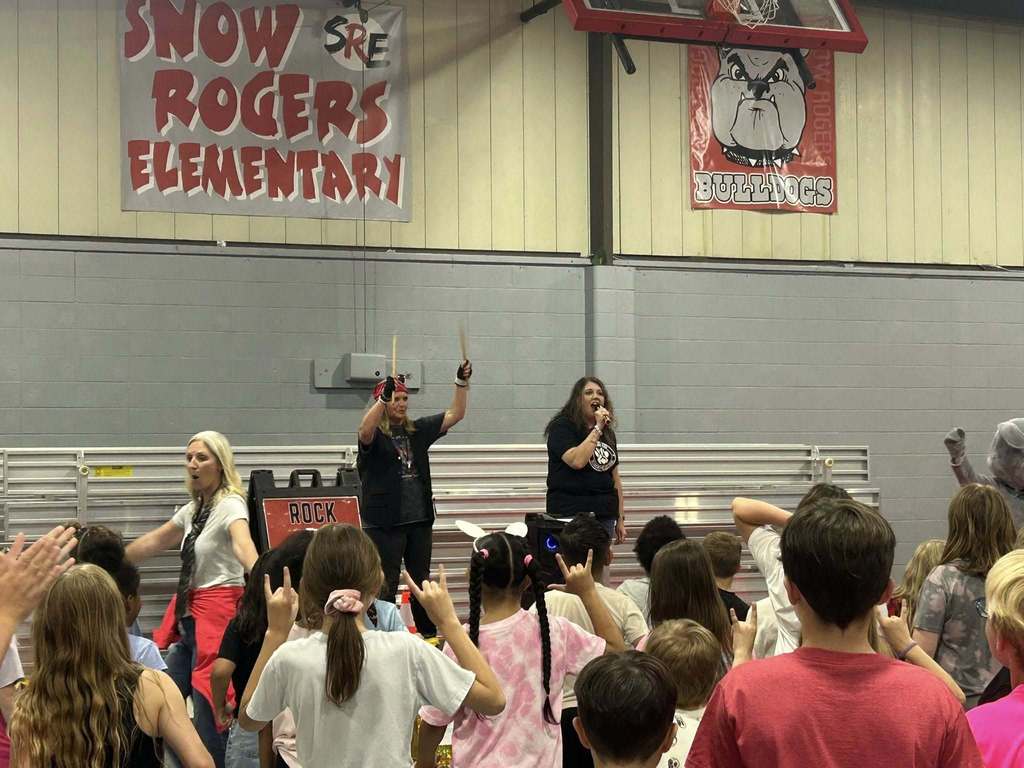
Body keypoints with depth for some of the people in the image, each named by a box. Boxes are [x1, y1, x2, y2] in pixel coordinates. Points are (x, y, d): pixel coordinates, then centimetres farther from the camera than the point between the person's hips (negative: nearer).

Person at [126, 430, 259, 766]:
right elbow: (154, 542, 27)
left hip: (217, 612, -9)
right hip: (188, 612, 9)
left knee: (207, 709, -9)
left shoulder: (230, 504, -12)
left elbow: (242, 543, -32)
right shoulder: (193, 510, 14)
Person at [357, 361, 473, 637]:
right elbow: (364, 431, -31)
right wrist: (383, 399, -41)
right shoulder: (375, 435, -7)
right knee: (385, 585, -2)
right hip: (384, 523, -6)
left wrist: (462, 383, -3)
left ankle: (429, 633, 23)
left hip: (420, 519, 6)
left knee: (421, 580, 14)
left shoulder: (418, 431, 12)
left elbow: (455, 415, 10)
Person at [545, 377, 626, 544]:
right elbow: (577, 461, -20)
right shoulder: (561, 427, -2)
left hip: (605, 515, 6)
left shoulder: (608, 433, 16)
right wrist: (597, 429, -14)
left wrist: (621, 519, 16)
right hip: (571, 512, -6)